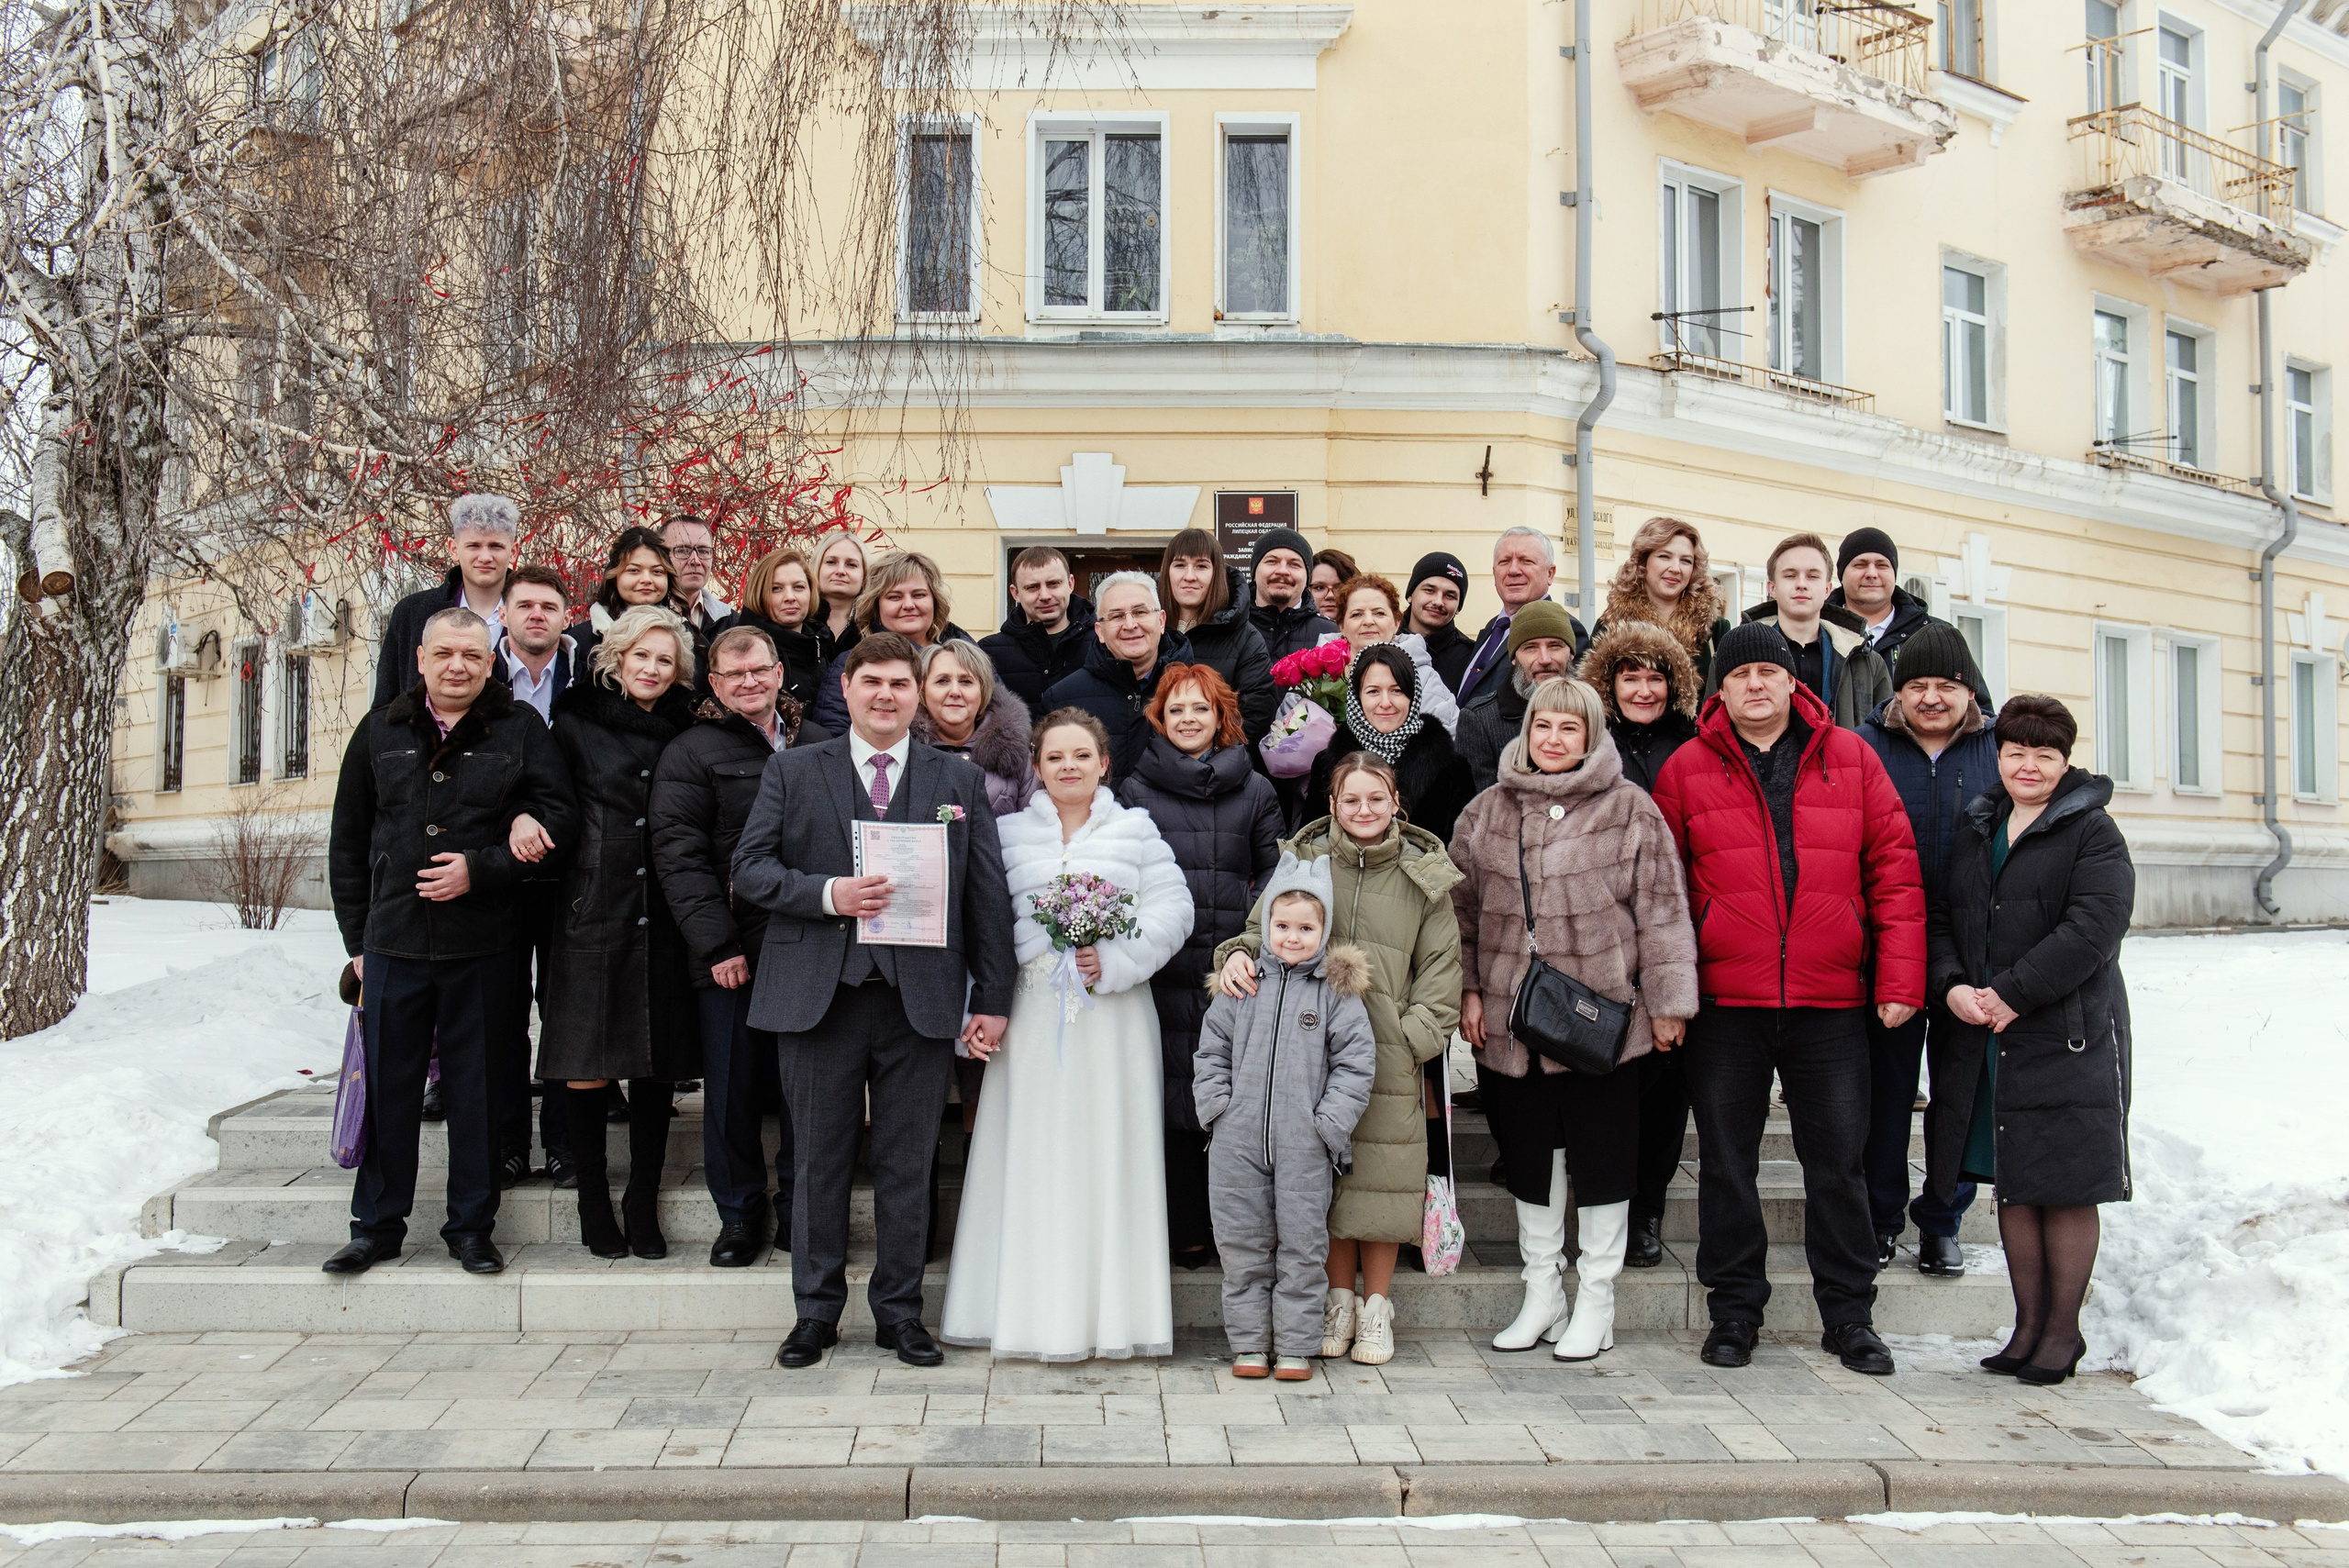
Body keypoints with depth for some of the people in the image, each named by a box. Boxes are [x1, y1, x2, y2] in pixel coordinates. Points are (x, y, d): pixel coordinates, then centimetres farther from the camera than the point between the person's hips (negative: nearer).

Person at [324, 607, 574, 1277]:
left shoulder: (520, 730, 2)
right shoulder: (379, 732, 8)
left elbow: (556, 817, -4)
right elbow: (347, 840, 12)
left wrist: (481, 869, -15)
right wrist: (356, 937, 8)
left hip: (483, 945, -2)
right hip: (395, 940, 2)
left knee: (476, 1087, 6)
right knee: (387, 1087, 7)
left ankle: (471, 1225, 18)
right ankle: (377, 1225, 20)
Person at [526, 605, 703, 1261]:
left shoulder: (685, 733, 11)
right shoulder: (577, 721, 6)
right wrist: (523, 817, -9)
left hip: (662, 922, 2)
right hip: (592, 911, -2)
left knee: (656, 1067, 5)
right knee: (587, 1069, -2)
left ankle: (642, 1204, 17)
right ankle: (594, 1203, 13)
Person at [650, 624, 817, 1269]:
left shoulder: (819, 746, 14)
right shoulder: (689, 754, 2)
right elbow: (678, 855, -5)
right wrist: (717, 944, -12)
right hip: (732, 954, -3)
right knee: (733, 1085, 4)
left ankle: (799, 1209, 21)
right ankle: (741, 1211, 20)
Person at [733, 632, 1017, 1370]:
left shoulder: (960, 781, 10)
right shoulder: (793, 771, 8)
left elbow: (988, 894, 7)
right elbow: (749, 869, 2)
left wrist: (993, 998, 1)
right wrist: (827, 894, -15)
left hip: (920, 998, 1)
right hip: (817, 996, 0)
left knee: (908, 1163, 6)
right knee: (819, 1160, 7)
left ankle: (900, 1310, 19)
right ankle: (816, 1310, 20)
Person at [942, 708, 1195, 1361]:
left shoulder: (1137, 831, 7)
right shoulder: (1008, 834, 9)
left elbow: (1171, 911, 0)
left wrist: (1115, 962, -13)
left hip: (1113, 1016, -1)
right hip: (1033, 1018, 1)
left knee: (1108, 1154, 1)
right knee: (1034, 1156, 2)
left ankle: (1112, 1312, 10)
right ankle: (1038, 1312, 11)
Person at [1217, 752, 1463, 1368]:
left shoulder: (1423, 875, 5)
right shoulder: (1303, 860, 6)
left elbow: (1441, 966, 6)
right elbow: (1264, 927, 10)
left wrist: (1417, 1034, -5)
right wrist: (1238, 954, -12)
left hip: (1389, 1054, 0)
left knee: (1381, 1175, 3)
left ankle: (1376, 1306, 19)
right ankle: (1338, 1299, 22)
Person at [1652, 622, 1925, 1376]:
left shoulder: (1850, 758, 5)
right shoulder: (1687, 768, 3)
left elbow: (1894, 867, 4)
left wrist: (1900, 978, -3)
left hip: (1830, 1001, 1)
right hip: (1724, 1001, 0)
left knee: (1838, 1160, 9)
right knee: (1726, 1160, 8)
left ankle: (1849, 1314, 22)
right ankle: (1735, 1309, 22)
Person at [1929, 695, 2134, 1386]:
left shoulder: (2092, 831, -3)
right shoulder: (1974, 829, 14)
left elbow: (2093, 928, -15)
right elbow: (1940, 917, 10)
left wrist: (2013, 994, -18)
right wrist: (1952, 986, -9)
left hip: (2067, 1034, -5)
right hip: (1979, 1037, 5)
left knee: (2066, 1186, 1)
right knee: (2012, 1184, 10)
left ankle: (2063, 1329, 14)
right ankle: (2028, 1323, 21)